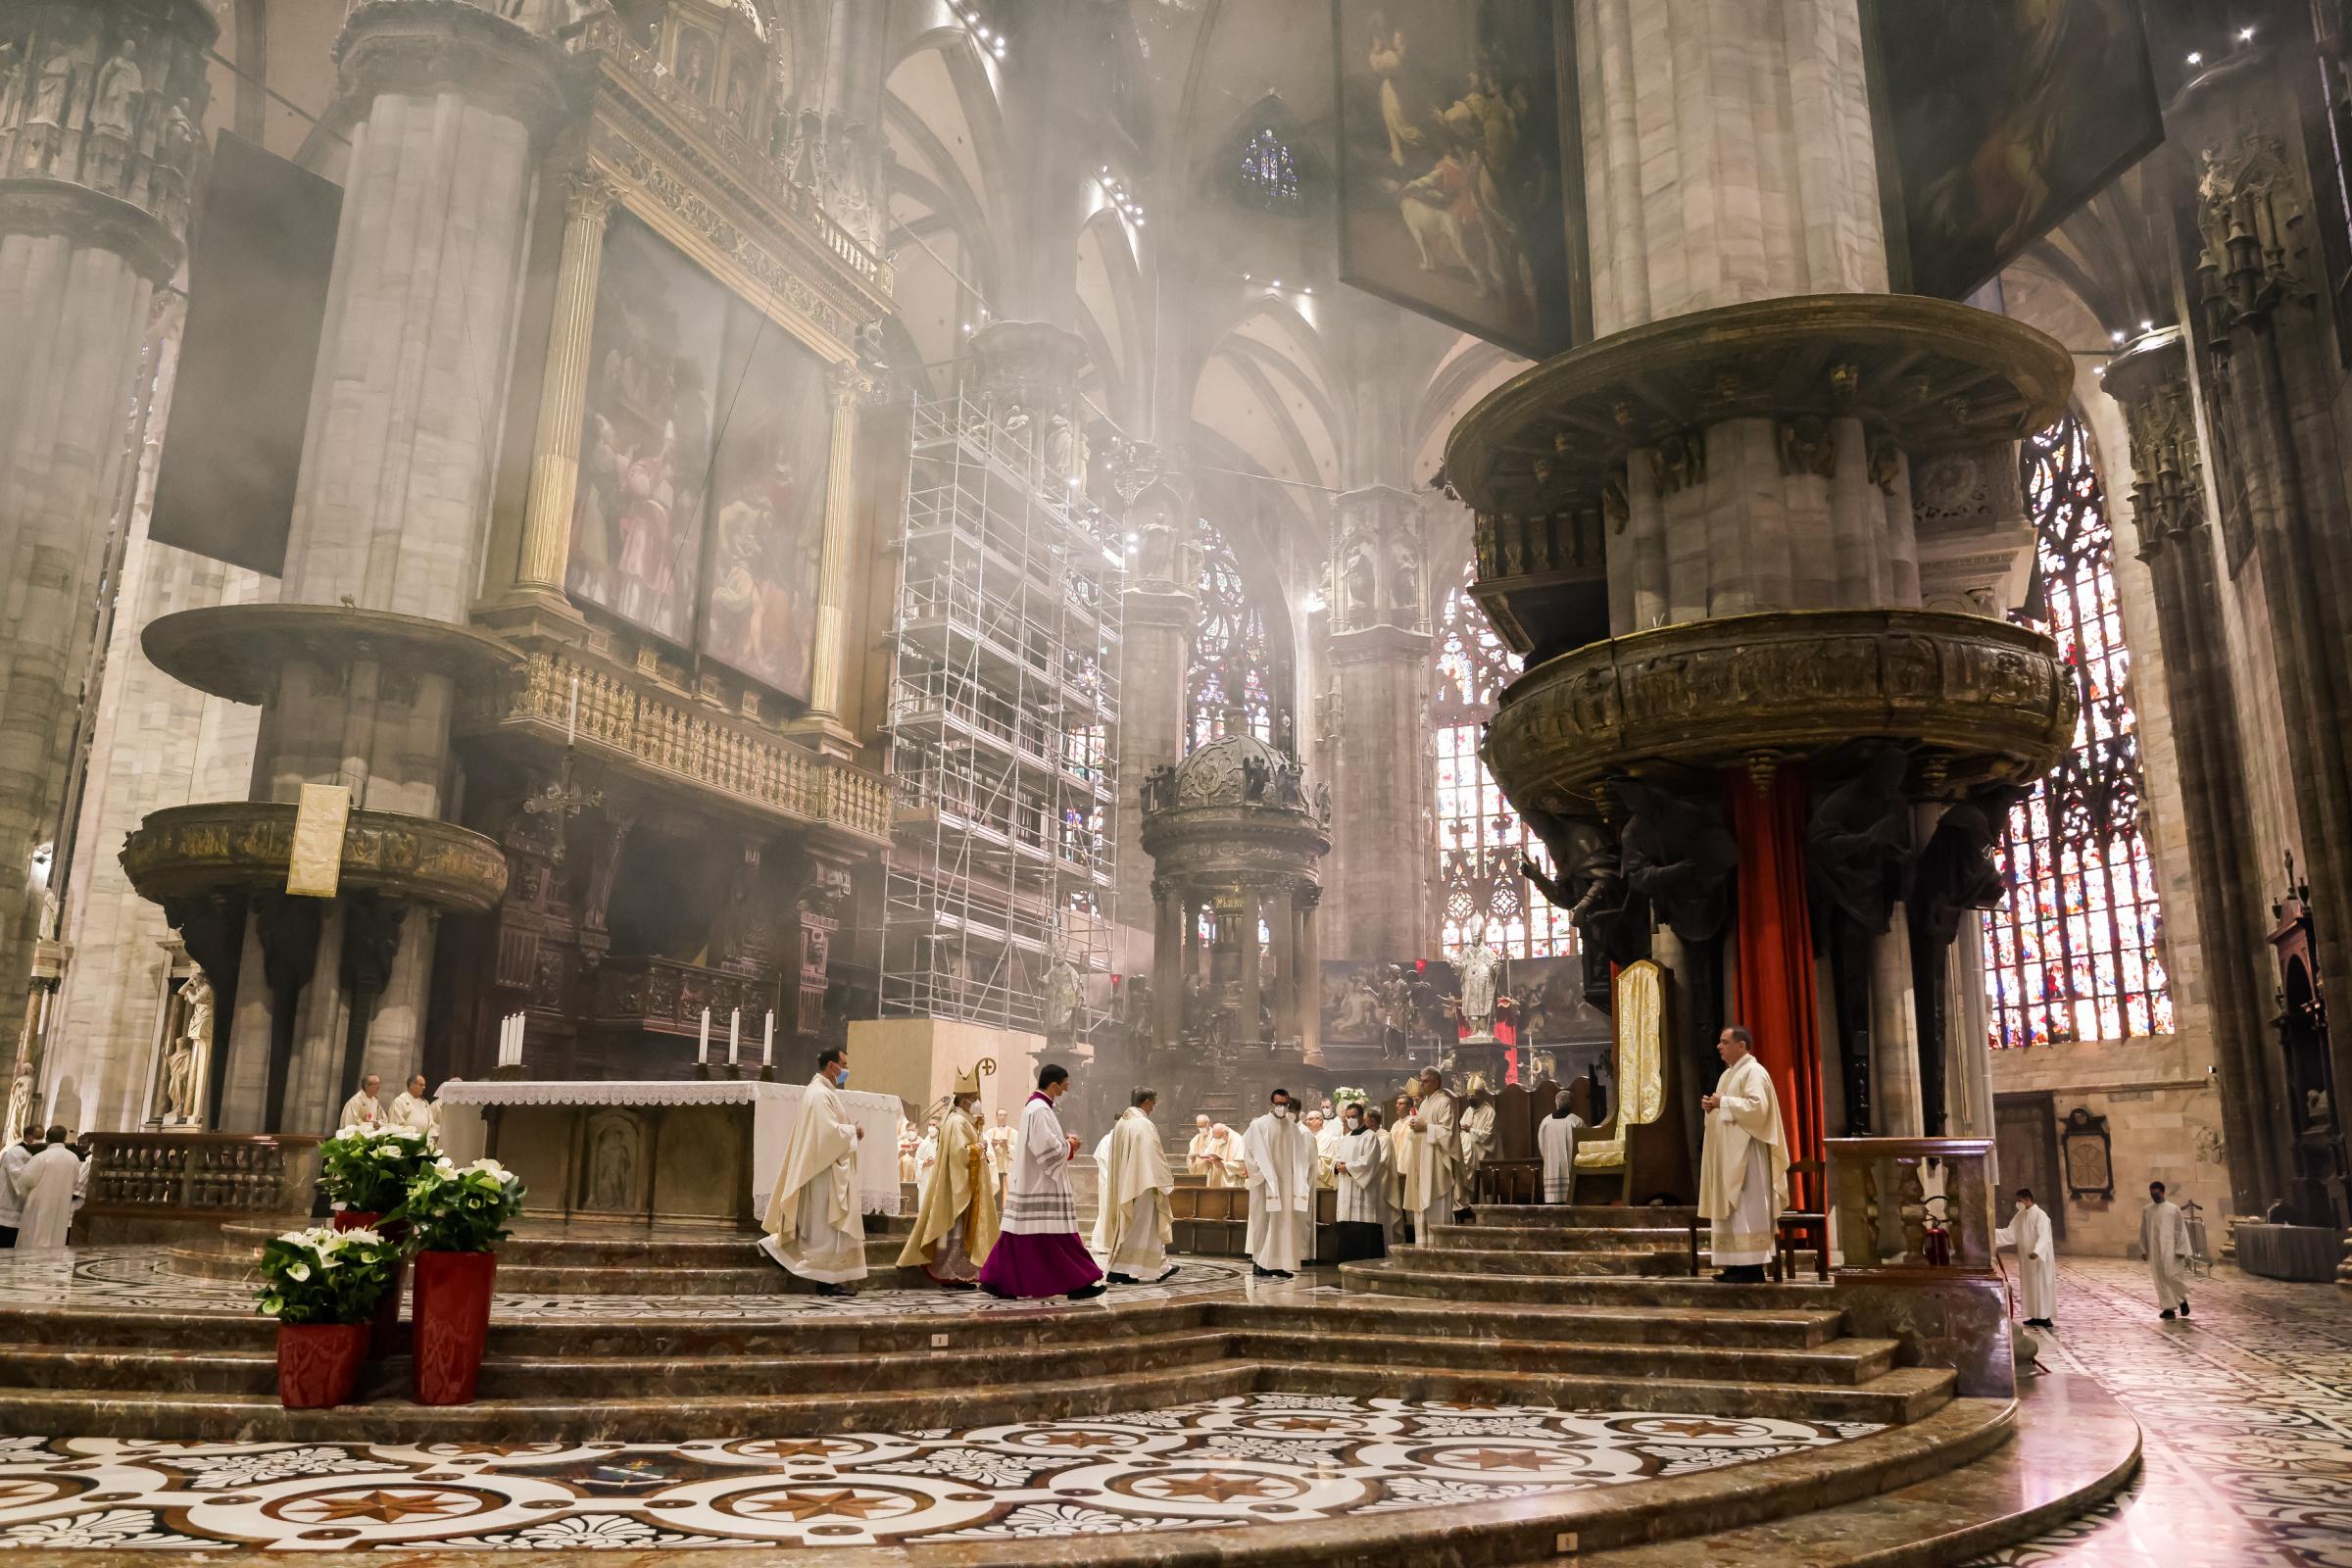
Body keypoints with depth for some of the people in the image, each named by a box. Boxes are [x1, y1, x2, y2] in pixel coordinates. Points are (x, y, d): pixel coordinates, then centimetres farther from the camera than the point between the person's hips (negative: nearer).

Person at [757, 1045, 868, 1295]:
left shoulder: (826, 1092, 16)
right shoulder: (819, 1094, -16)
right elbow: (830, 1132, -23)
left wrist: (851, 1131, 5)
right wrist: (853, 1132, -9)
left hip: (833, 1169, 10)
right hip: (825, 1170, -10)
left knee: (829, 1225, 12)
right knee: (826, 1225, -5)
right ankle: (827, 1280, -2)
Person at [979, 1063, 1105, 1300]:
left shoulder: (1032, 1106, 15)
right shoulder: (1041, 1110, -18)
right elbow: (1048, 1149, -22)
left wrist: (1064, 1143, 12)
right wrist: (1069, 1145, -6)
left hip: (1028, 1184, 10)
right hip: (1043, 1189, -10)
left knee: (1021, 1234, 10)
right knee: (1056, 1235, -5)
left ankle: (997, 1280, 12)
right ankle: (1076, 1284, 0)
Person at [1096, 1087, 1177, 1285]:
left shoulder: (1120, 1123, 9)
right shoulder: (1144, 1124, -17)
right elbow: (1154, 1157, -18)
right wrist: (1167, 1182, -8)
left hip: (1123, 1185, 9)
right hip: (1141, 1185, -9)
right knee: (1137, 1226, -2)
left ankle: (1159, 1268, 20)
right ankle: (1118, 1270, -3)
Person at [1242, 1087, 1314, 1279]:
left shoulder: (1294, 1128, 9)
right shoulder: (1259, 1125, -4)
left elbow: (1299, 1158, 5)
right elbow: (1256, 1155, -10)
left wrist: (1299, 1182, -6)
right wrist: (1269, 1178, -17)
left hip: (1287, 1183, 4)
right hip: (1266, 1182, -4)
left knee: (1285, 1222, 4)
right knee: (1264, 1221, -3)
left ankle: (1280, 1264, 8)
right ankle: (1260, 1263, 4)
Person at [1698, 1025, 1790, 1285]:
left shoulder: (1753, 1072, -11)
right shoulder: (1728, 1074, 18)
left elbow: (1757, 1106, -24)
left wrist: (1723, 1102, -17)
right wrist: (1711, 1106, 3)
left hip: (1746, 1152, -10)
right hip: (1728, 1153, 10)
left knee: (1747, 1207, -8)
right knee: (1732, 1208, 8)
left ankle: (1753, 1266, -6)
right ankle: (1738, 1263, 10)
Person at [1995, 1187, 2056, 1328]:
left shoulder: (2040, 1215, -15)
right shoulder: (2020, 1215, 9)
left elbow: (2043, 1237, -25)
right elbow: (2009, 1232, 8)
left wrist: (2036, 1252, -40)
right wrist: (1992, 1232, -3)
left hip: (2039, 1258, -8)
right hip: (2026, 1258, 8)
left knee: (2041, 1285, -3)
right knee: (2030, 1286, 10)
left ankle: (2044, 1317, 2)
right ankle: (2036, 1317, 16)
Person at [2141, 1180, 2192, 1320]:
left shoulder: (2173, 1209, -1)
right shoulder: (2146, 1210, 7)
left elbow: (2181, 1230, -1)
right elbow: (2143, 1231, 12)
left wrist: (2180, 1250, -7)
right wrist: (2143, 1250, 9)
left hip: (2170, 1248, -3)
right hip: (2154, 1250, 3)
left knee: (2172, 1275, -10)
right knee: (2160, 1279, 1)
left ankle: (2182, 1299, 18)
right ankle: (2168, 1308, 6)